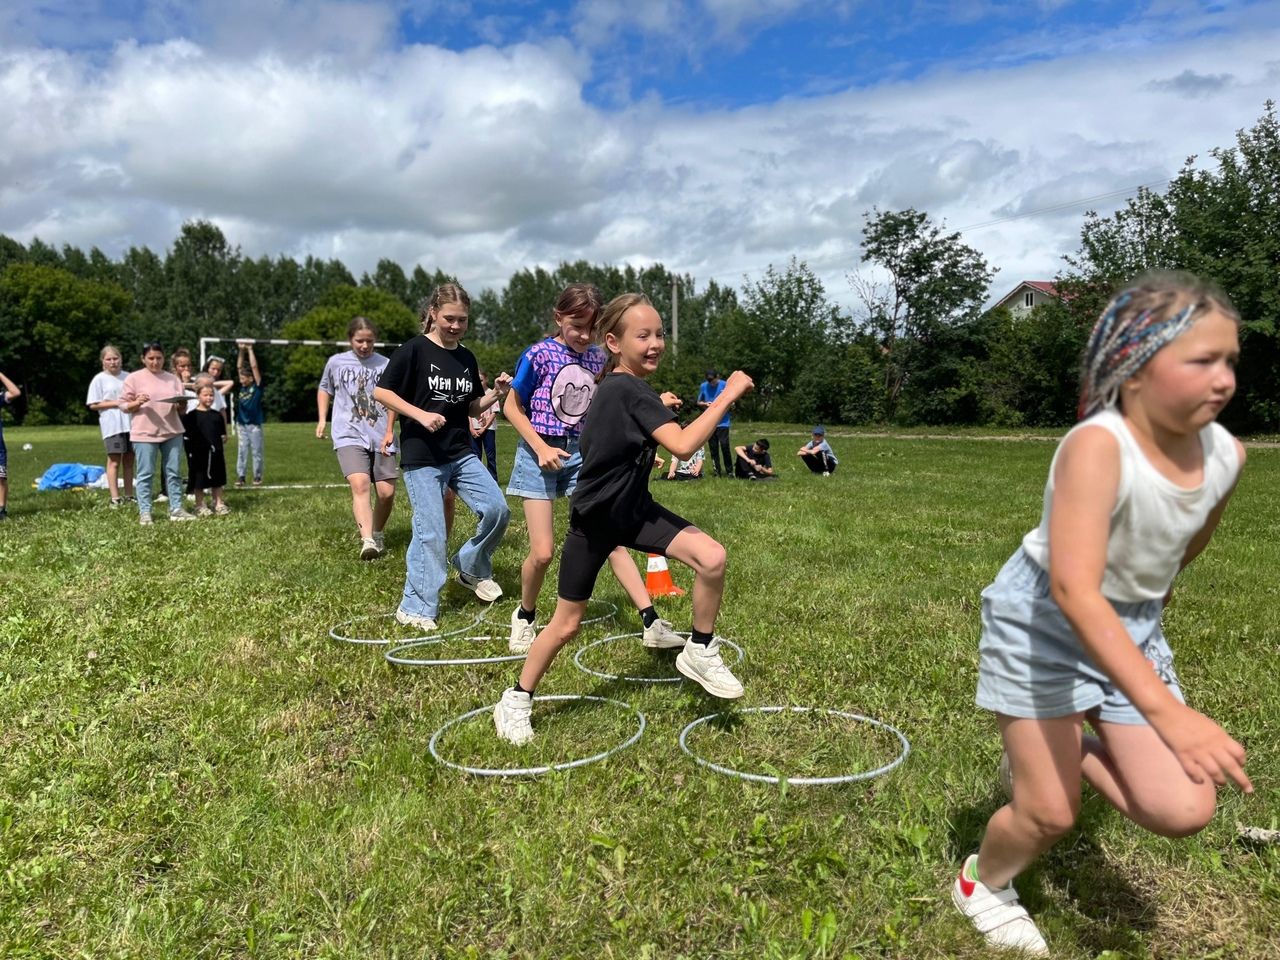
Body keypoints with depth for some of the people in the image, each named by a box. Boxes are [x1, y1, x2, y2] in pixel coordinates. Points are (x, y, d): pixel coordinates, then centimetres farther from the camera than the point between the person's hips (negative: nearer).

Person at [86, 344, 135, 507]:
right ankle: (115, 498, -3)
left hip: (130, 423, 4)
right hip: (112, 425, -4)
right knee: (114, 461, -5)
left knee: (129, 460, 8)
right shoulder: (99, 379, 1)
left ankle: (128, 495, 16)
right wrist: (116, 403, -13)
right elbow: (93, 405, -3)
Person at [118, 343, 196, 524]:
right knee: (145, 474, -1)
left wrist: (181, 405, -7)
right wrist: (137, 403, -18)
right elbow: (123, 405, 1)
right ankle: (144, 512, 5)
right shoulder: (133, 378, 2)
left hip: (172, 432, 4)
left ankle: (176, 509, 12)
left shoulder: (173, 379, 13)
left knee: (173, 472, 6)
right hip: (144, 433, -3)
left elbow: (182, 408, 16)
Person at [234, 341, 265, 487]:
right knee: (241, 451, 4)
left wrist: (250, 350, -4)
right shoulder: (242, 387, 7)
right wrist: (241, 351, 4)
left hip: (254, 424, -4)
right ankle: (240, 476, 7)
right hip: (241, 424, 4)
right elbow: (239, 367, 9)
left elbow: (254, 367, -8)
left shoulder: (257, 386, -4)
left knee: (256, 452, 3)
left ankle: (257, 476, 10)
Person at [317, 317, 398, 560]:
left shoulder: (385, 365, 4)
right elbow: (324, 390, 22)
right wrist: (322, 420, 12)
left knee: (387, 492, -1)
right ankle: (367, 541, -33)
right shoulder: (336, 362, 6)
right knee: (359, 484, -23)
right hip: (349, 436, -1)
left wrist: (389, 431, 3)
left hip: (381, 439, 2)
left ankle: (377, 535, 26)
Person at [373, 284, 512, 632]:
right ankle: (415, 608, 9)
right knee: (431, 532, -6)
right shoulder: (413, 350, -8)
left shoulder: (467, 358, 10)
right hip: (422, 458, -6)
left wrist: (496, 393, -3)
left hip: (461, 453, 6)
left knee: (497, 508, -5)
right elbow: (381, 392, -10)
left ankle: (472, 568, 21)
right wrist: (421, 415, -20)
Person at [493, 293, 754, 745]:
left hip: (634, 510, 7)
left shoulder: (620, 387, 1)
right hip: (594, 521, -7)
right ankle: (516, 702, 28)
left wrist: (658, 412, 8)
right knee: (567, 623, 6)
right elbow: (683, 445, -36)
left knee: (712, 557, -15)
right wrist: (727, 395, -32)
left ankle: (699, 653, 6)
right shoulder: (630, 390, -25)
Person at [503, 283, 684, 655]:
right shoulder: (538, 355, -11)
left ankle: (651, 623, -2)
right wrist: (541, 448, -15)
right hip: (540, 455, -3)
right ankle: (524, 617, 23)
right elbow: (512, 407, -3)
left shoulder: (599, 358, 2)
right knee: (542, 552, -5)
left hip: (583, 454, 3)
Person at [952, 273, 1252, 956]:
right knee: (1050, 815, 0)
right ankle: (982, 885, 34)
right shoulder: (1097, 446, -31)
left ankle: (1064, 750, 28)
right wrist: (1166, 711, -46)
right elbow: (1074, 591, -40)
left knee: (1182, 811, -2)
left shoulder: (1226, 454, -10)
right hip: (1041, 621, -6)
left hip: (1133, 627, 6)